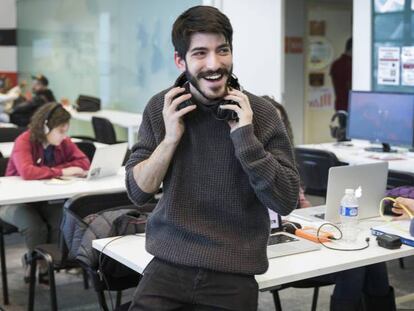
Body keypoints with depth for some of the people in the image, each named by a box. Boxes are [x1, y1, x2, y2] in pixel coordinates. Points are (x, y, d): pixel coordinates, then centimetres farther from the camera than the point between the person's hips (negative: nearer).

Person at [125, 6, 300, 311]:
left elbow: (285, 202, -11)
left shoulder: (261, 113, -8)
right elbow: (138, 192, -1)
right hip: (168, 265, 1)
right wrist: (171, 137, -15)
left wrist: (245, 138, -20)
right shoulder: (160, 108, -2)